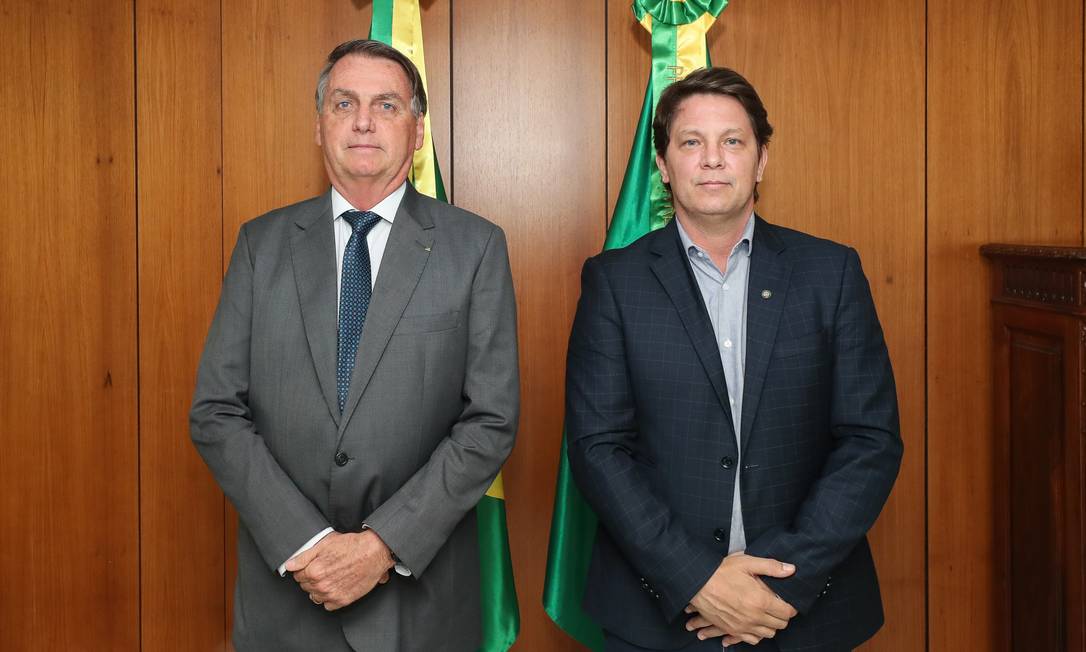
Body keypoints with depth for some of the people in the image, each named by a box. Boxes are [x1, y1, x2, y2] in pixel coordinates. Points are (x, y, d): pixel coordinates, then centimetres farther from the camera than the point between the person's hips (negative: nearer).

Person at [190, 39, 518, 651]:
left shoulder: (476, 246, -4)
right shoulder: (263, 243, 2)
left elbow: (491, 421, -8)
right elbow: (217, 412, -2)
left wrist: (384, 544, -15)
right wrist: (304, 542, -12)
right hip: (284, 584, 2)